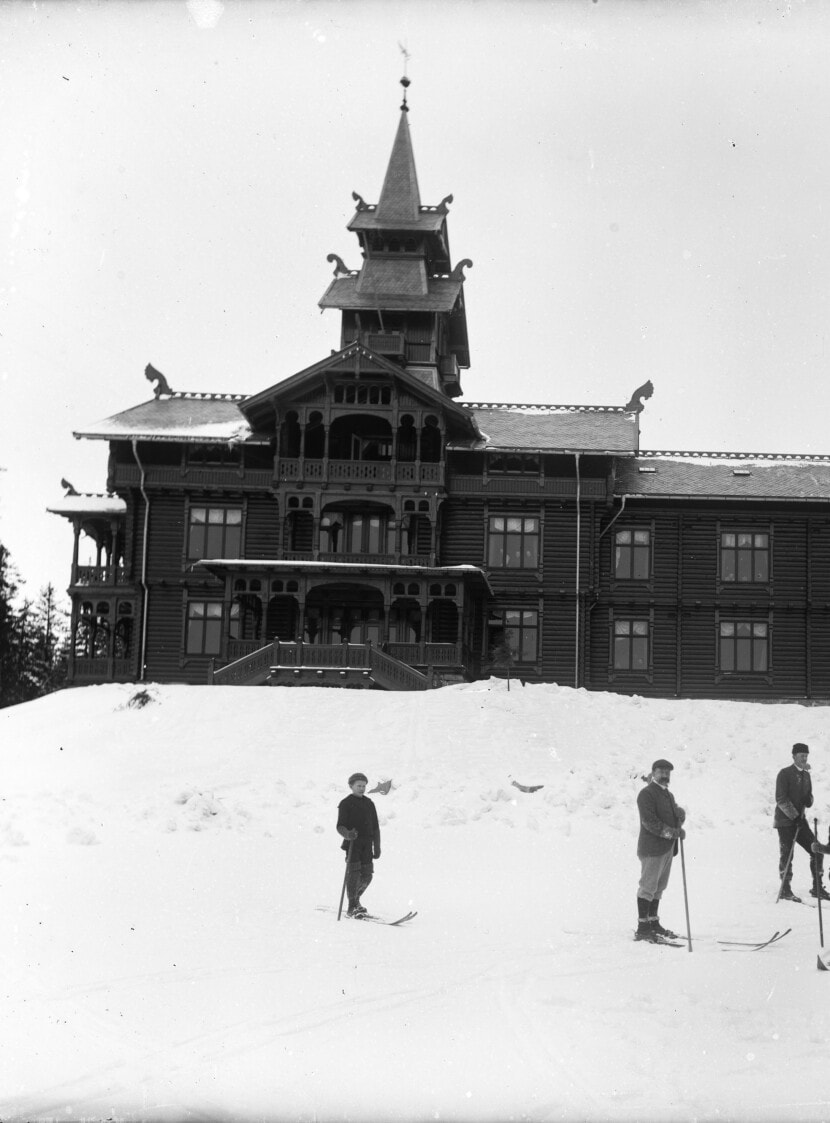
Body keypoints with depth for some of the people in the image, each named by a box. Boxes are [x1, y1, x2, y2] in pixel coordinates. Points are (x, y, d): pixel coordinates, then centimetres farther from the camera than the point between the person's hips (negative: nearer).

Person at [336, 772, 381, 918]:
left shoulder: (369, 804, 17)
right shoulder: (345, 804, 1)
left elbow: (375, 827, 20)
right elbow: (340, 826, -5)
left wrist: (377, 847, 16)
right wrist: (347, 834, -27)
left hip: (367, 844, 5)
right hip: (352, 843, -5)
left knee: (367, 875, 1)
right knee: (353, 873, -14)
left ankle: (356, 897, 26)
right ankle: (352, 907, -10)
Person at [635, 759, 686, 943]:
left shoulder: (668, 795, 20)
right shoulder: (647, 794, -10)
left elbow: (677, 818, 19)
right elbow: (649, 822, -19)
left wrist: (680, 814, -4)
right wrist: (672, 832, -21)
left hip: (668, 848, 9)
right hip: (652, 848, -9)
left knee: (659, 887, 13)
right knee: (648, 886, -7)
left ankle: (653, 923, 21)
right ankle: (642, 928, -4)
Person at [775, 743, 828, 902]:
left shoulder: (806, 774, 13)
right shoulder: (784, 774, -9)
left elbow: (808, 796, 18)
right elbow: (781, 799, -15)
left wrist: (808, 800, -6)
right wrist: (794, 815, -21)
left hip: (799, 819, 7)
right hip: (785, 820, -6)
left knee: (817, 851, 1)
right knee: (786, 856, -5)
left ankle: (817, 887, 10)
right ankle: (785, 890, 4)